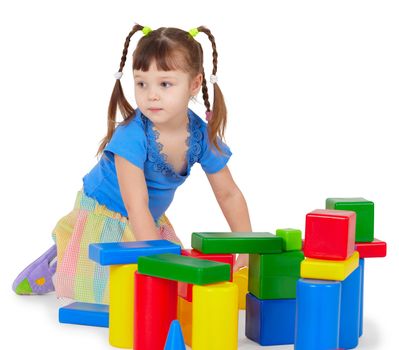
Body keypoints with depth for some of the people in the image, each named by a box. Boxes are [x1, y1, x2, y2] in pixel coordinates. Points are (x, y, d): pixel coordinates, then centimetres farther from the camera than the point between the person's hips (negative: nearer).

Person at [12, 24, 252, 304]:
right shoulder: (131, 135, -32)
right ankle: (58, 263, 18)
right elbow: (136, 207, -34)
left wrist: (247, 250, -10)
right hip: (103, 216, -6)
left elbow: (229, 195, -4)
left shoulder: (202, 135, -15)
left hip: (151, 221, 6)